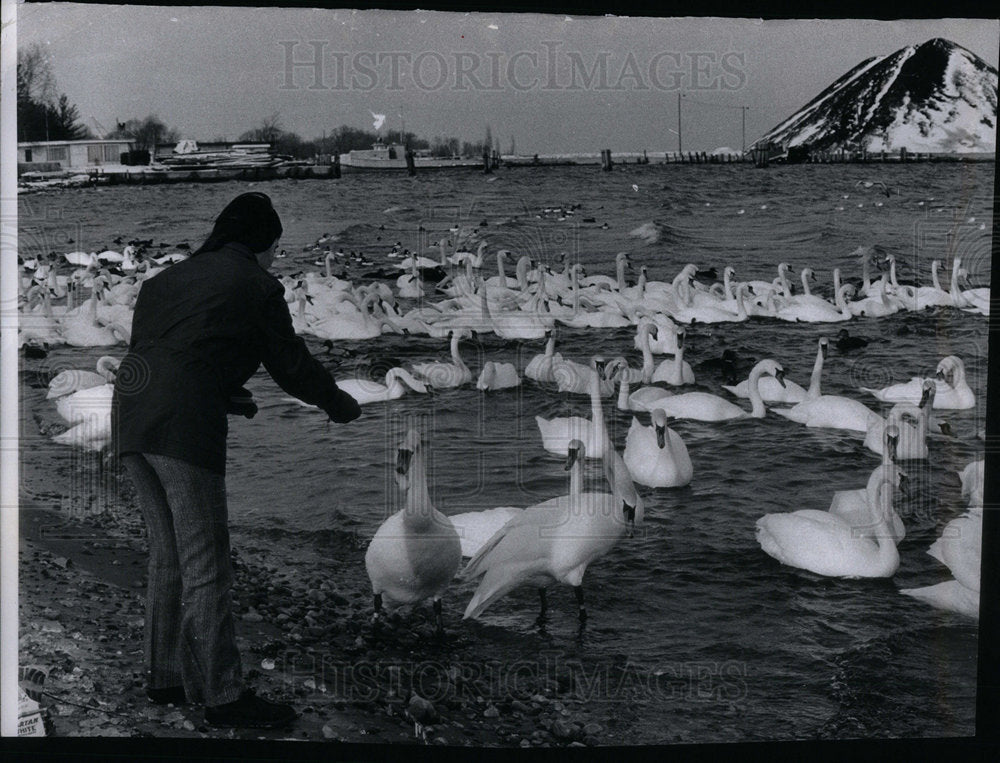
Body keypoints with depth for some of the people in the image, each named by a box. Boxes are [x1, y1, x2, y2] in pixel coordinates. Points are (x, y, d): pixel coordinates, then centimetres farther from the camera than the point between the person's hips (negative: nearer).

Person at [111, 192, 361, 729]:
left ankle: (166, 675, 23)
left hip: (130, 419, 8)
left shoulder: (167, 278, 25)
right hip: (185, 426, -8)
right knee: (205, 562, -4)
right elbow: (290, 365, 6)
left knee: (168, 553, 17)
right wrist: (339, 404, 24)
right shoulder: (255, 285, 4)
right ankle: (222, 695, -1)